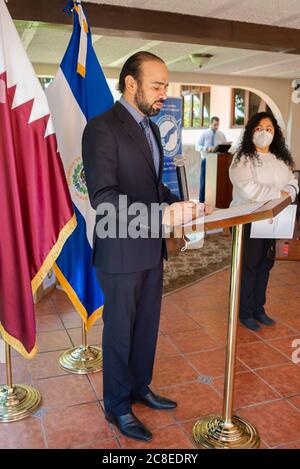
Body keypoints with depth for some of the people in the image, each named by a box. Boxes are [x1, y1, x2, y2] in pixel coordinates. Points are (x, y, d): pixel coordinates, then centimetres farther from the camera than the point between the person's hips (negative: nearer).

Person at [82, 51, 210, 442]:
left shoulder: (150, 127, 12)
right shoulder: (102, 128, -16)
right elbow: (103, 199, -23)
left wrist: (179, 202, 1)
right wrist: (163, 215, -31)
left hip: (151, 248, 8)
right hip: (122, 252, -8)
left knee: (148, 324, 19)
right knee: (120, 329, 8)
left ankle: (140, 387, 41)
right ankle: (116, 406, 29)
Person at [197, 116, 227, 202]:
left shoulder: (221, 135, 6)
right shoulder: (204, 133, 0)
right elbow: (198, 146, -4)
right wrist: (206, 148, -22)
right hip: (206, 160, -2)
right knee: (204, 181, 1)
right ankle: (202, 201, 10)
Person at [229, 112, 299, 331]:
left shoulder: (281, 159, 13)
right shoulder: (243, 158, -9)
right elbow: (248, 189, -21)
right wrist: (278, 194, -18)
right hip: (247, 221, -6)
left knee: (265, 265, 13)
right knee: (248, 266, 1)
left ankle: (259, 308, 27)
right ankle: (244, 312, 15)